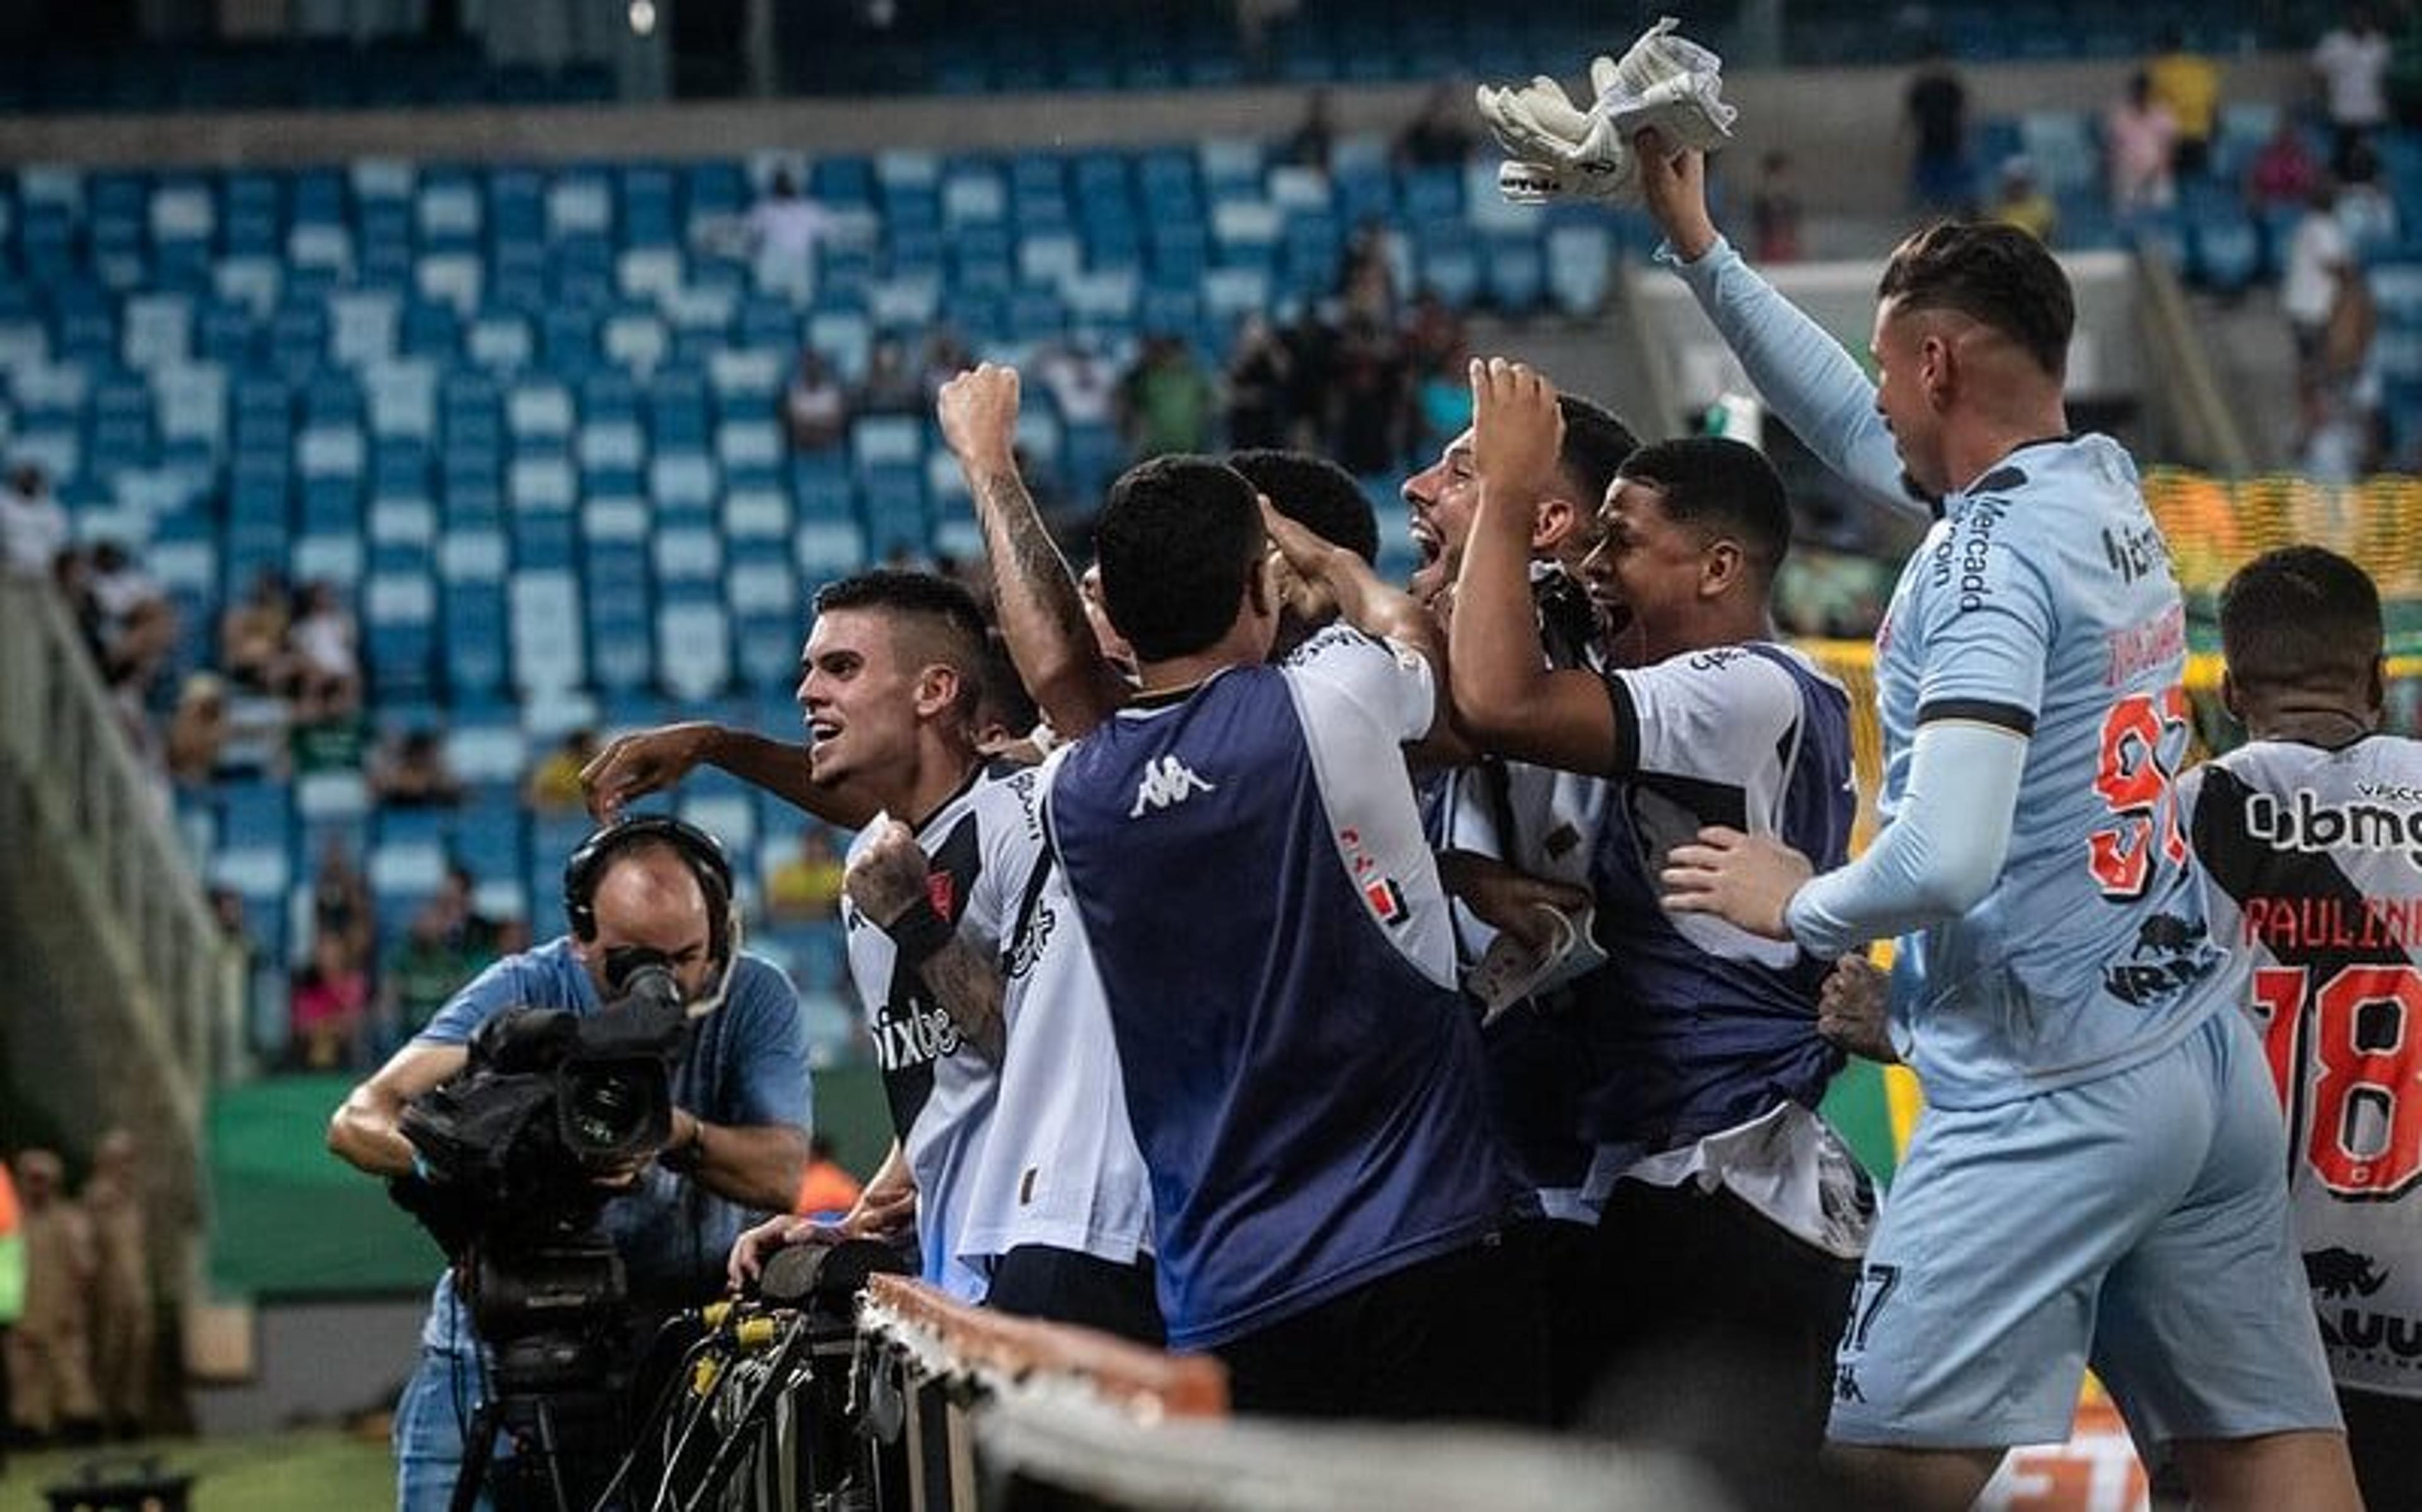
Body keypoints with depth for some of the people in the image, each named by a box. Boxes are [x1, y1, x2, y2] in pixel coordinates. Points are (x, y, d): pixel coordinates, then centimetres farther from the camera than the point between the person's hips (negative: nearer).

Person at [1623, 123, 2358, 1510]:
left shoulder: (1985, 555, -13)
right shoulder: (2110, 487, 10)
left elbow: (1945, 860, -23)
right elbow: (1859, 434, 26)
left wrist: (1802, 904, -5)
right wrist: (1699, 249, 28)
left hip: (2049, 1096, -8)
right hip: (2215, 1067, 8)